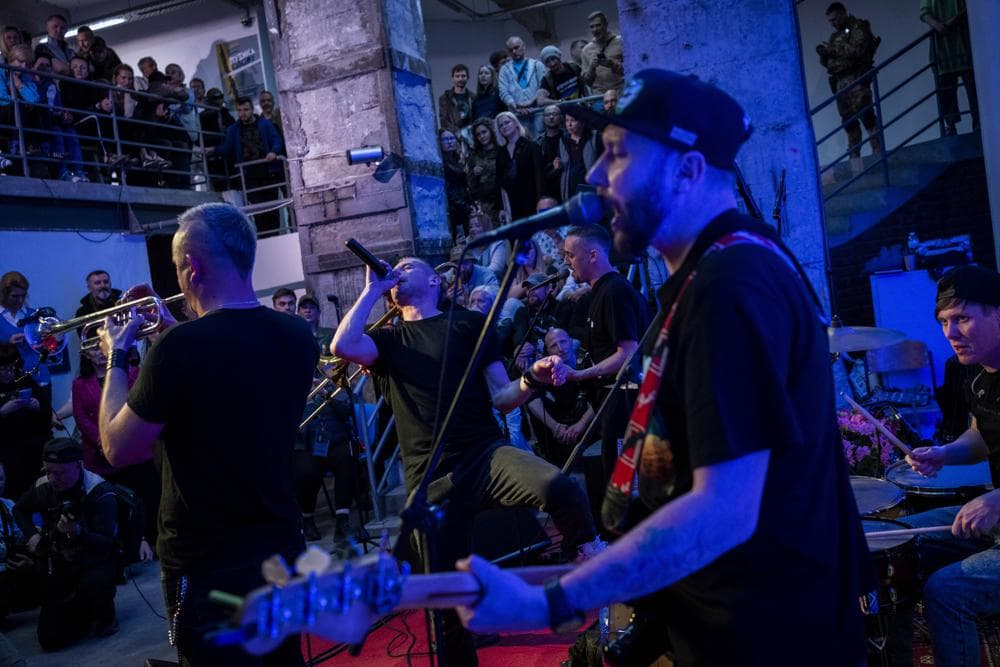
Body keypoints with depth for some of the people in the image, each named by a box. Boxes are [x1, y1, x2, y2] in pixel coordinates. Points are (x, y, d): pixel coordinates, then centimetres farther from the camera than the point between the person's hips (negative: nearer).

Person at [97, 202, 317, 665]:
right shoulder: (297, 335, -4)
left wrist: (117, 358, 0)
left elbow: (119, 451, -11)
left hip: (209, 563, -6)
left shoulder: (181, 347, -23)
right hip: (284, 546, 6)